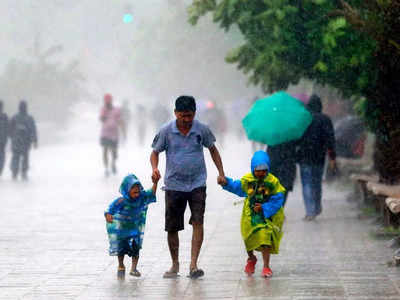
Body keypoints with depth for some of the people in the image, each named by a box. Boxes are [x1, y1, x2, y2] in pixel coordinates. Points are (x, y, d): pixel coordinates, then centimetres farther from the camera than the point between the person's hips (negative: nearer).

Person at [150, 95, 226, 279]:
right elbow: (155, 152, 5)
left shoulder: (201, 129, -1)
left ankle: (193, 264, -17)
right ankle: (175, 265, 22)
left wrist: (221, 173, 7)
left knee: (198, 222, -16)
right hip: (174, 185, 0)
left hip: (197, 183, 0)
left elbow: (212, 149, 14)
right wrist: (155, 169, -15)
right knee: (172, 227, 4)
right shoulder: (166, 131, -4)